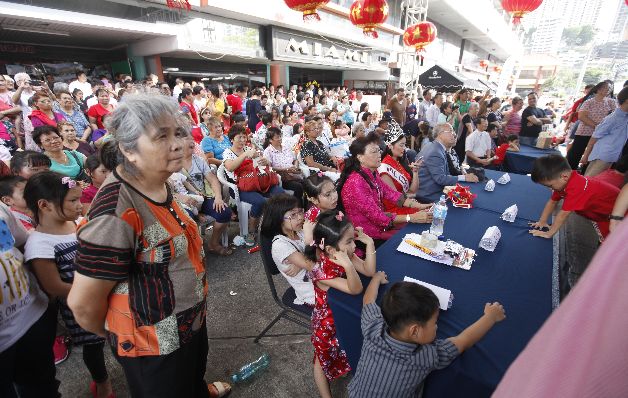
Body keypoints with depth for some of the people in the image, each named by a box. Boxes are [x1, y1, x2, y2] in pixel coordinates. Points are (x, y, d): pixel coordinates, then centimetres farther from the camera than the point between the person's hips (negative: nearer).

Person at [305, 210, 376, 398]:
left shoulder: (346, 255, -18)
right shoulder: (321, 271, -38)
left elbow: (369, 271, -15)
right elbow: (355, 289, -38)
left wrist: (369, 243, -26)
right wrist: (348, 266, -57)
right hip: (328, 321, -6)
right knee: (323, 359, 18)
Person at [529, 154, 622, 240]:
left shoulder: (575, 189, -40)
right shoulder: (564, 181, -10)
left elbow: (563, 214, -37)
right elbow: (552, 201, 0)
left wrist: (549, 233, -30)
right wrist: (542, 222, -4)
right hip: (600, 213, 9)